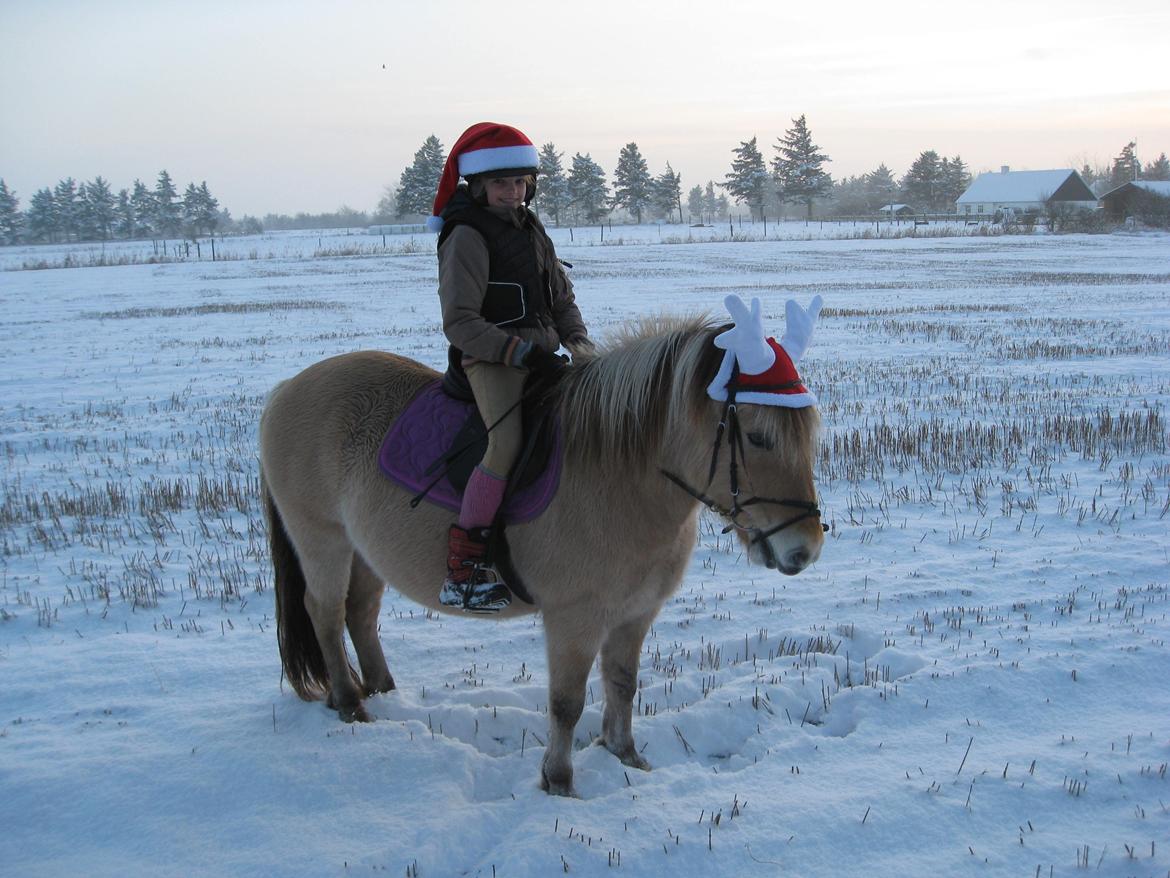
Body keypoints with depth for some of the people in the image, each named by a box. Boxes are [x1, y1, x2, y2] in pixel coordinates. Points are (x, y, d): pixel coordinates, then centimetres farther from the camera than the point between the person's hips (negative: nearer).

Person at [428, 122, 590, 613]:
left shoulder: (532, 230, 18)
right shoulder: (466, 237, -7)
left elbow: (562, 299, 24)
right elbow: (460, 323, -14)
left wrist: (579, 341, 5)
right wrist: (521, 352, -22)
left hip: (542, 355, 9)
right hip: (489, 359, -8)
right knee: (508, 439, -29)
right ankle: (461, 570, -29)